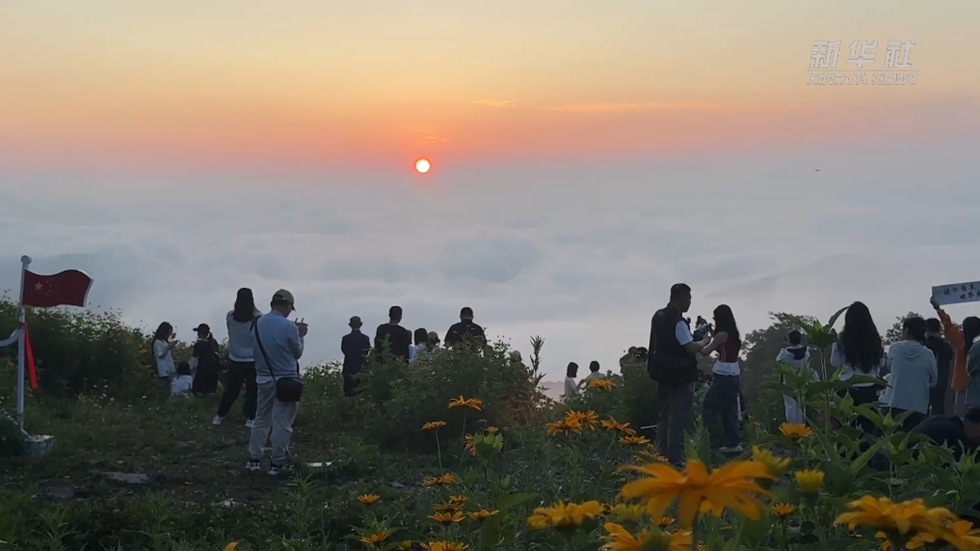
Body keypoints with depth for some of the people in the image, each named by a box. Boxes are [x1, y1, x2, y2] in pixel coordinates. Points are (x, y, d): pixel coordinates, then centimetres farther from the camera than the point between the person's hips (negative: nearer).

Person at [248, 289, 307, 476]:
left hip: (264, 379, 5)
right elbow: (297, 353, -5)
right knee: (282, 423, 2)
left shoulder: (257, 323, 0)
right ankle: (277, 463, 5)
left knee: (261, 419, 17)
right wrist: (300, 335, 12)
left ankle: (254, 459, 19)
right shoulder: (289, 326, -17)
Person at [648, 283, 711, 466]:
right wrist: (705, 341, -5)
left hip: (663, 372, 9)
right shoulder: (677, 322, -19)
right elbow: (691, 348, -23)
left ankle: (663, 456, 17)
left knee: (665, 415, 14)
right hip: (679, 375, -9)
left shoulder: (659, 316, 9)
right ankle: (675, 459, -7)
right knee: (679, 418, -6)